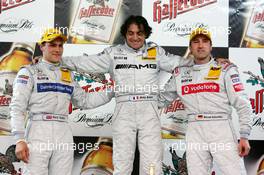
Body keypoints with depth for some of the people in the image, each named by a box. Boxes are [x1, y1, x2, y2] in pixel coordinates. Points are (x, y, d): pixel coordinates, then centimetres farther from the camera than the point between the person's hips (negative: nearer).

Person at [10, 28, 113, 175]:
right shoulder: (28, 72, 5)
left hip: (64, 134, 5)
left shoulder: (68, 75, 21)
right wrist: (20, 140, -14)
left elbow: (84, 101, 22)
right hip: (38, 131, -4)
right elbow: (17, 107, -3)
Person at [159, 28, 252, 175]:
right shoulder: (180, 73, 14)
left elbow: (243, 105, -1)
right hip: (194, 131, 3)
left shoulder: (225, 70, 4)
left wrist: (244, 136, -9)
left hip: (221, 128, -3)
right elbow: (163, 99, 23)